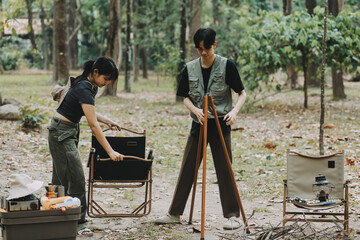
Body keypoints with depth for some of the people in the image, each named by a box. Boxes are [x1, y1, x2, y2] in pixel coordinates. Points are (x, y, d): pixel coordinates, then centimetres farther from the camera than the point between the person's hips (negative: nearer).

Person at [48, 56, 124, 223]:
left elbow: (89, 112, 18)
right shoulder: (84, 89, -26)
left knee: (61, 177, 15)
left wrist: (107, 121, 6)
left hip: (69, 131, 10)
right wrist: (110, 152, -29)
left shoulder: (91, 86, 3)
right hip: (61, 132, -10)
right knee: (75, 178, -8)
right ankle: (76, 221, -2)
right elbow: (93, 125, -29)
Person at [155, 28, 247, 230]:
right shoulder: (190, 69, 4)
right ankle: (175, 213, 17)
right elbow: (186, 97, 8)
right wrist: (196, 110, -13)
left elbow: (242, 93, -2)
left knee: (224, 171, -1)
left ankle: (233, 216, 9)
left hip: (221, 124, -4)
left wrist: (234, 111, -21)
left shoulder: (227, 66, -6)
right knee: (187, 170, 8)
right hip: (198, 125, 4)